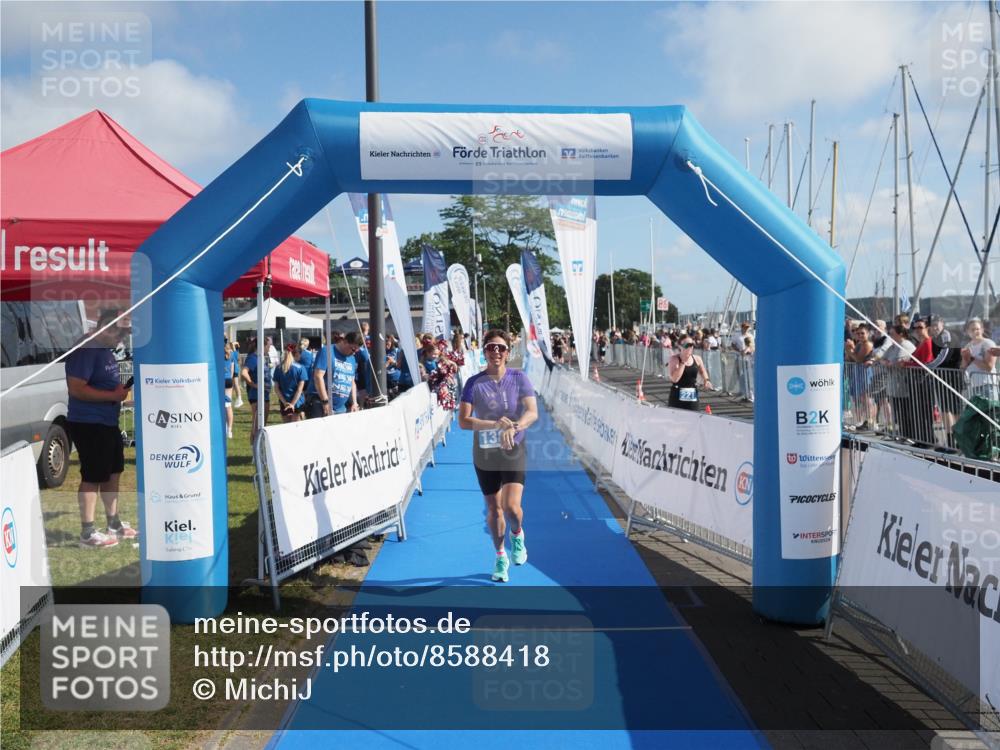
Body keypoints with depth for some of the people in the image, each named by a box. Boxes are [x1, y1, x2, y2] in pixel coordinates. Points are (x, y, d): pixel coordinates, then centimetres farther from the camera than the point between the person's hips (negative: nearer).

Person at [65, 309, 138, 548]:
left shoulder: (106, 352, 13)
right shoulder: (85, 351, -17)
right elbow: (76, 388, -24)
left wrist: (122, 390, 8)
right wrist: (112, 395, -22)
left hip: (108, 423, 10)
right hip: (88, 424, -10)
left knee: (113, 473, 17)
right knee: (93, 477, -5)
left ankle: (114, 524, 29)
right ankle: (88, 533, 3)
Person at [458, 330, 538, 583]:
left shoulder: (519, 378, -5)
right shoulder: (474, 383, -6)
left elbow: (532, 412, -14)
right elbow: (463, 421, -12)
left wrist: (513, 428, -33)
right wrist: (494, 424, -24)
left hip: (513, 451, -1)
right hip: (484, 454, 1)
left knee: (511, 507, -14)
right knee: (493, 509, 10)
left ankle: (517, 535, 22)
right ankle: (501, 557, 33)